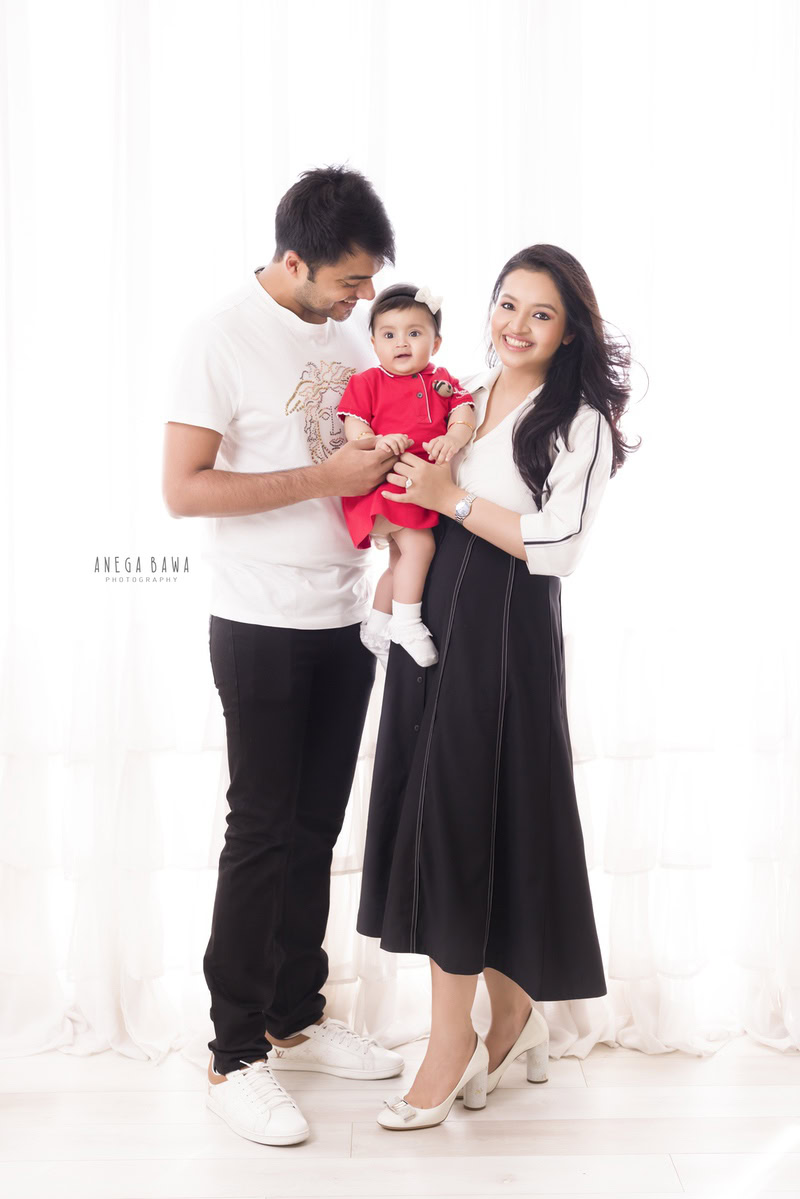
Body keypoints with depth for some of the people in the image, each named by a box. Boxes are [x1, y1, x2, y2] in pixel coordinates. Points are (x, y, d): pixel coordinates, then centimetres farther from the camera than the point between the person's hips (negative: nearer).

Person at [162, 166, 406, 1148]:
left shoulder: (351, 328, 9)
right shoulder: (224, 337, -12)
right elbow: (183, 490, -17)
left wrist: (399, 455, 0)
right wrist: (324, 478, -20)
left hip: (345, 622, 7)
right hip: (261, 626, -6)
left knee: (316, 829, 13)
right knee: (263, 833, -1)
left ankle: (296, 1018, 28)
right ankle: (235, 1057, 11)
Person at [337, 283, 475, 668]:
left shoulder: (443, 382, 11)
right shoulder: (366, 383, 0)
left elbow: (464, 417, 0)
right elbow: (353, 428, -7)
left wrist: (453, 438, -24)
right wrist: (378, 442, -28)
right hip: (382, 484, -6)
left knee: (400, 563, 17)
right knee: (418, 544, -23)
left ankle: (375, 626, 34)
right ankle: (406, 623, -9)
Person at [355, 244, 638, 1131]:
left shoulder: (580, 423, -5)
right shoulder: (460, 395, 13)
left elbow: (556, 546, -15)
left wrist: (453, 497, -14)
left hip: (504, 634, -6)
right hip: (430, 620, 7)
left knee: (464, 821, -4)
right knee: (432, 817, 8)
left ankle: (452, 1046, 11)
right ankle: (514, 1021, 25)